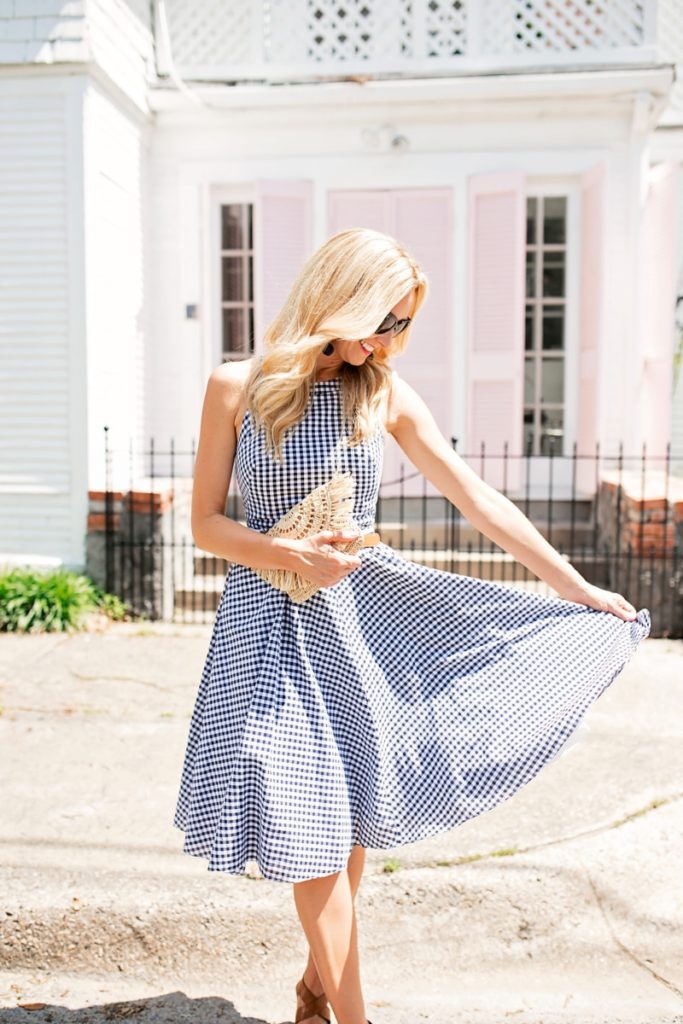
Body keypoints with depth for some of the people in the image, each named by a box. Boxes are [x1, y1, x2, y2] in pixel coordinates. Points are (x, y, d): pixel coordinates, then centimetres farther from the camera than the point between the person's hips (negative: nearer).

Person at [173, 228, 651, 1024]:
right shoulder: (237, 386, -4)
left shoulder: (385, 394, 1)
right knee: (312, 829, 0)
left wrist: (576, 587, 3)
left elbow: (476, 498, 2)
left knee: (351, 817, 10)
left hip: (367, 611, 3)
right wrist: (290, 555, -19)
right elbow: (205, 522, -1)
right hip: (274, 620, -2)